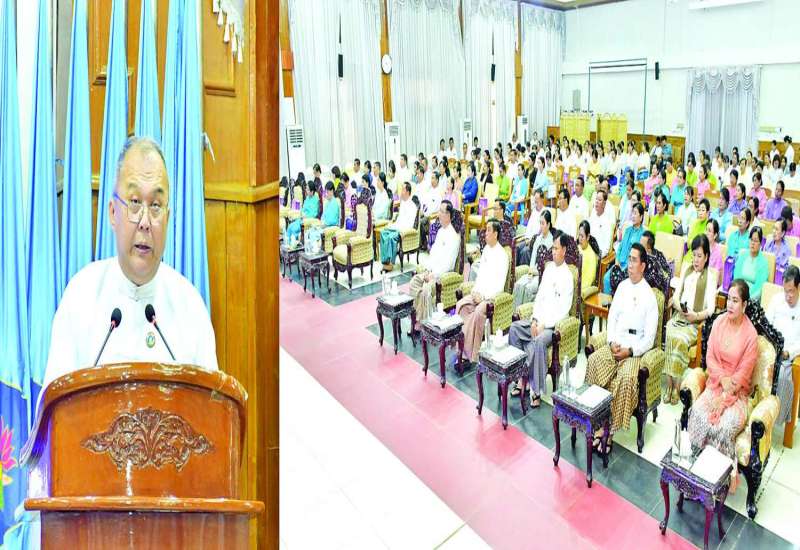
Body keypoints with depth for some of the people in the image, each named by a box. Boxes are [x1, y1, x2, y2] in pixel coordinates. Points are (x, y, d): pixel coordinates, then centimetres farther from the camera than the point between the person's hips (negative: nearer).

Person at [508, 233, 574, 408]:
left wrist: (545, 324, -18)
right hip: (540, 319, 8)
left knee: (539, 341, -33)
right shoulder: (549, 267, 12)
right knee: (514, 328, -11)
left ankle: (537, 390, -24)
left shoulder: (567, 275, -11)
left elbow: (564, 309, -15)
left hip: (554, 323, -8)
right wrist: (535, 319, -1)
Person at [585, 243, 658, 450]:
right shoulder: (622, 286, 11)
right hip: (616, 344, 5)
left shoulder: (649, 296, -5)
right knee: (594, 360, -22)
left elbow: (649, 338, -7)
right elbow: (612, 317, 11)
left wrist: (630, 351, -18)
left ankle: (611, 428, -20)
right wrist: (612, 342, -5)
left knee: (626, 377, -32)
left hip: (636, 349, -5)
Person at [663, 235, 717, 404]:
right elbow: (676, 295, 12)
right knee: (670, 335, -28)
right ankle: (670, 385, -24)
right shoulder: (686, 268, 18)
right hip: (678, 316, 3)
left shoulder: (711, 274, 4)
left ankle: (676, 386, -20)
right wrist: (680, 308, -8)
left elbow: (711, 308, -4)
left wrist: (696, 315, -21)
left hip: (697, 322, -3)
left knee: (680, 339, -31)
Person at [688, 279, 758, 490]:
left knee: (725, 426, -27)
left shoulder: (750, 334, -11)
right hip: (715, 383, 4)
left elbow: (743, 374, -11)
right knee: (697, 414, -22)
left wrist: (723, 399, -17)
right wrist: (722, 378, -13)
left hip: (738, 391, -4)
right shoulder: (719, 322, 2)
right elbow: (710, 357, 4)